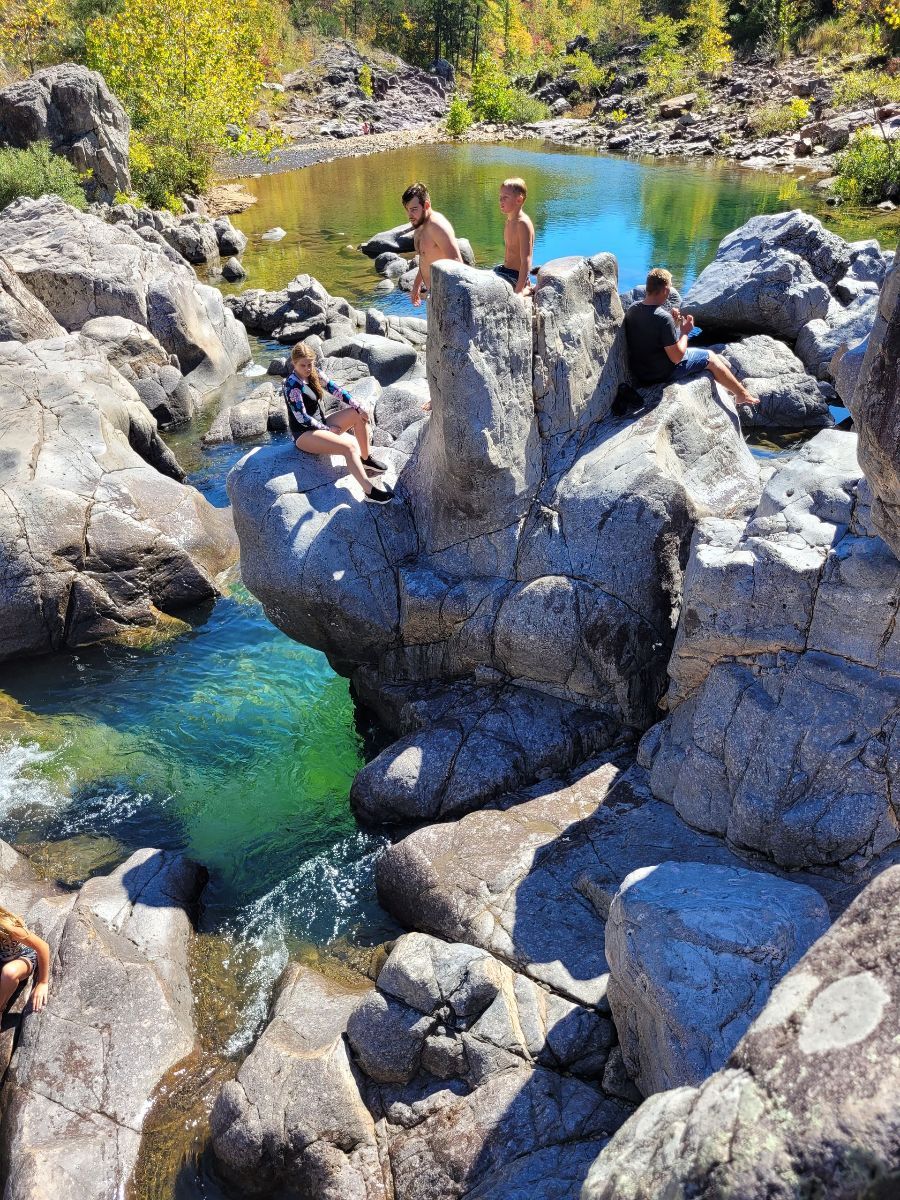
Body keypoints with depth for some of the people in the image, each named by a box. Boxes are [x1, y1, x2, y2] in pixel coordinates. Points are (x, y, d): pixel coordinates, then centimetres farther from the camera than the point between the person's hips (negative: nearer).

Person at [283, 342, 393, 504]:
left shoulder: (314, 374, 3)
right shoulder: (292, 384, -19)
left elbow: (337, 391, 5)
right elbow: (302, 418, -20)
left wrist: (359, 408, -6)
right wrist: (328, 429, -12)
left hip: (321, 423, 9)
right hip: (304, 434, -9)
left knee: (358, 415, -1)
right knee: (349, 446, -29)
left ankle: (366, 459, 5)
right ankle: (369, 490, -32)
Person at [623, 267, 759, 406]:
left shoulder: (633, 308, -7)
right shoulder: (663, 318, -30)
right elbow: (677, 357, -24)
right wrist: (685, 332, -10)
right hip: (662, 373, -8)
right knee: (710, 357, 14)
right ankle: (742, 394, 31)